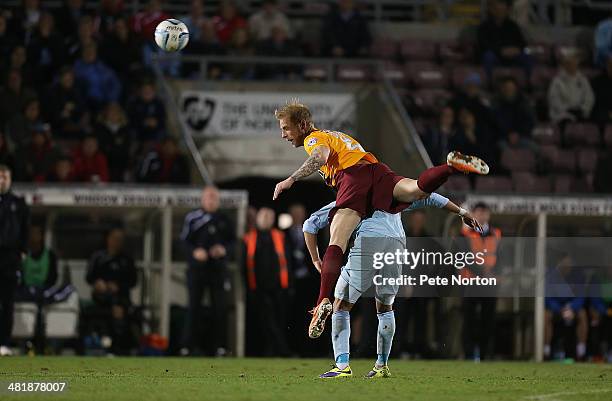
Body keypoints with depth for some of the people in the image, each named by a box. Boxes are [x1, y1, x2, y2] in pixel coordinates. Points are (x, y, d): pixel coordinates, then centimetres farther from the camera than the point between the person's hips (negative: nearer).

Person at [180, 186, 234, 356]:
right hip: (197, 267, -1)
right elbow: (184, 240, 1)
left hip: (218, 268, 1)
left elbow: (233, 241, 10)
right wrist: (194, 251, -16)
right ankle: (190, 344, 2)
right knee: (194, 306, -1)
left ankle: (220, 345, 3)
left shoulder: (224, 220, 9)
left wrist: (224, 249, -10)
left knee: (219, 308, 0)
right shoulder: (192, 218, 4)